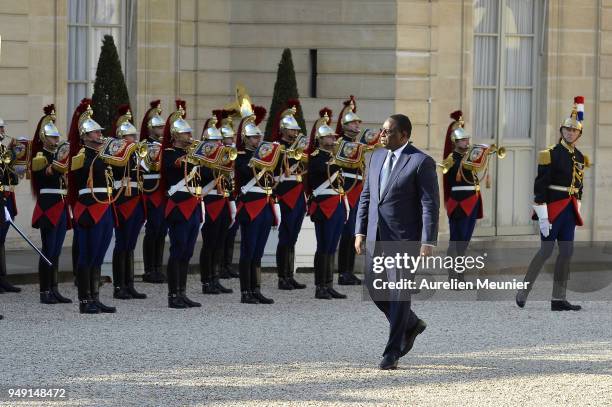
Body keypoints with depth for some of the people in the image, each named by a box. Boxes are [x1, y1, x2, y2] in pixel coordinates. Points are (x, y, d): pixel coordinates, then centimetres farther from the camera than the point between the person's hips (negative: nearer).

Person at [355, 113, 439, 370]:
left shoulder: (422, 162, -11)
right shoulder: (377, 157, 10)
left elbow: (430, 205, -13)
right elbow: (366, 196, 14)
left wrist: (428, 243, -18)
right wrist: (360, 232, 8)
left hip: (404, 238, -7)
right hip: (377, 235, 7)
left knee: (399, 293, -3)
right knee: (374, 287, 7)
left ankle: (393, 353, 5)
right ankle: (411, 324, 30)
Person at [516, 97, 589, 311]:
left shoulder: (580, 157, 11)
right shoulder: (550, 154, -10)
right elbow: (540, 187, -13)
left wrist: (577, 212, 16)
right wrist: (543, 217, -17)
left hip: (569, 212, 7)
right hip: (553, 209, -7)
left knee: (567, 252, 4)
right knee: (546, 250, -7)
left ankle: (558, 299, 8)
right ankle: (523, 292, 3)